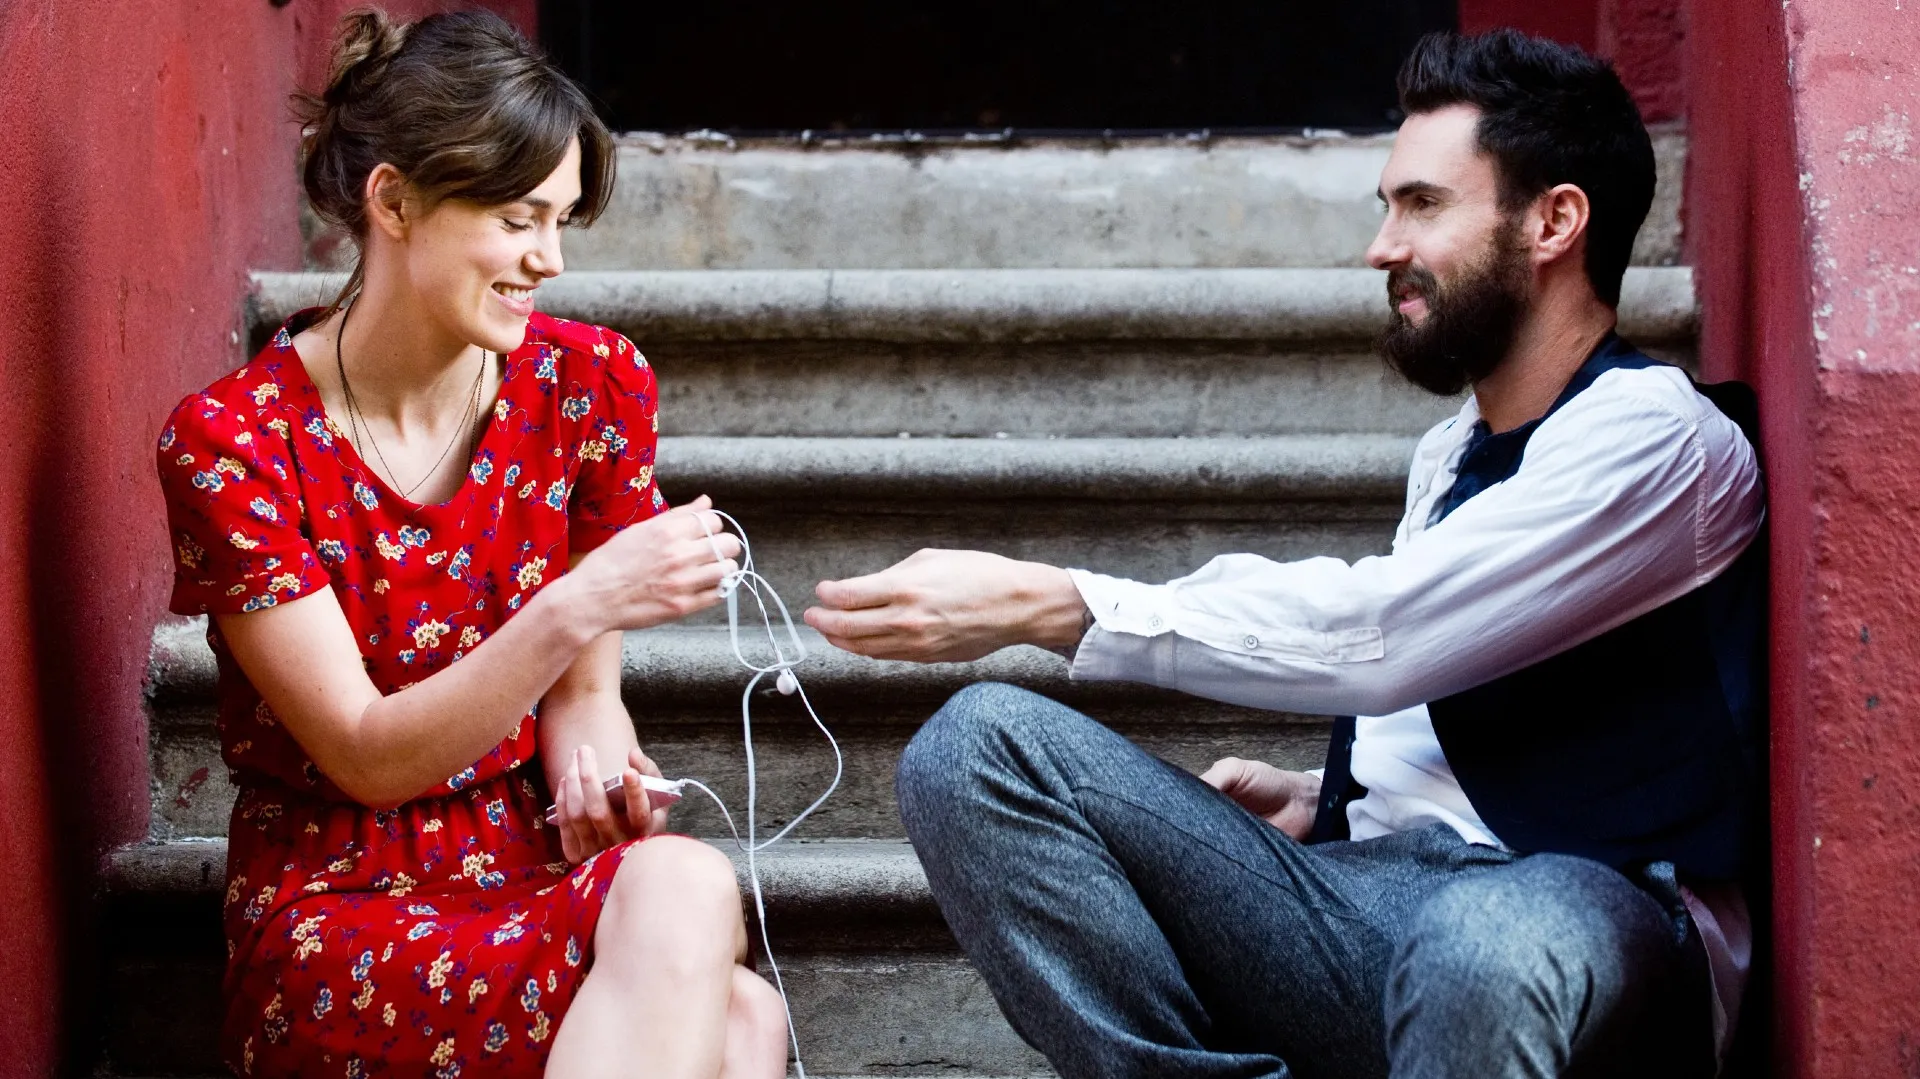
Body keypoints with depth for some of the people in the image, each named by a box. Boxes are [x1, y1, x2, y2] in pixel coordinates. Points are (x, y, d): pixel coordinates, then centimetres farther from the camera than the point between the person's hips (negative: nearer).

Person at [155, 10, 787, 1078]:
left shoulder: (591, 381, 0)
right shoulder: (230, 441, -10)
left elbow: (584, 689, 8)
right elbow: (368, 759, -14)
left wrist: (589, 735, -17)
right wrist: (576, 607, -28)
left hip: (548, 872, 4)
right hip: (335, 908, -4)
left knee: (684, 885, -34)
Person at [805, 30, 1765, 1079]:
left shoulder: (1656, 436, -4)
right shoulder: (1449, 455, 24)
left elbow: (1377, 635, -15)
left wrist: (1044, 604, -13)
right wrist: (1321, 801, 12)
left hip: (1573, 909, -8)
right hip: (1371, 901, 8)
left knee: (1489, 946, -46)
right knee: (980, 747, -10)